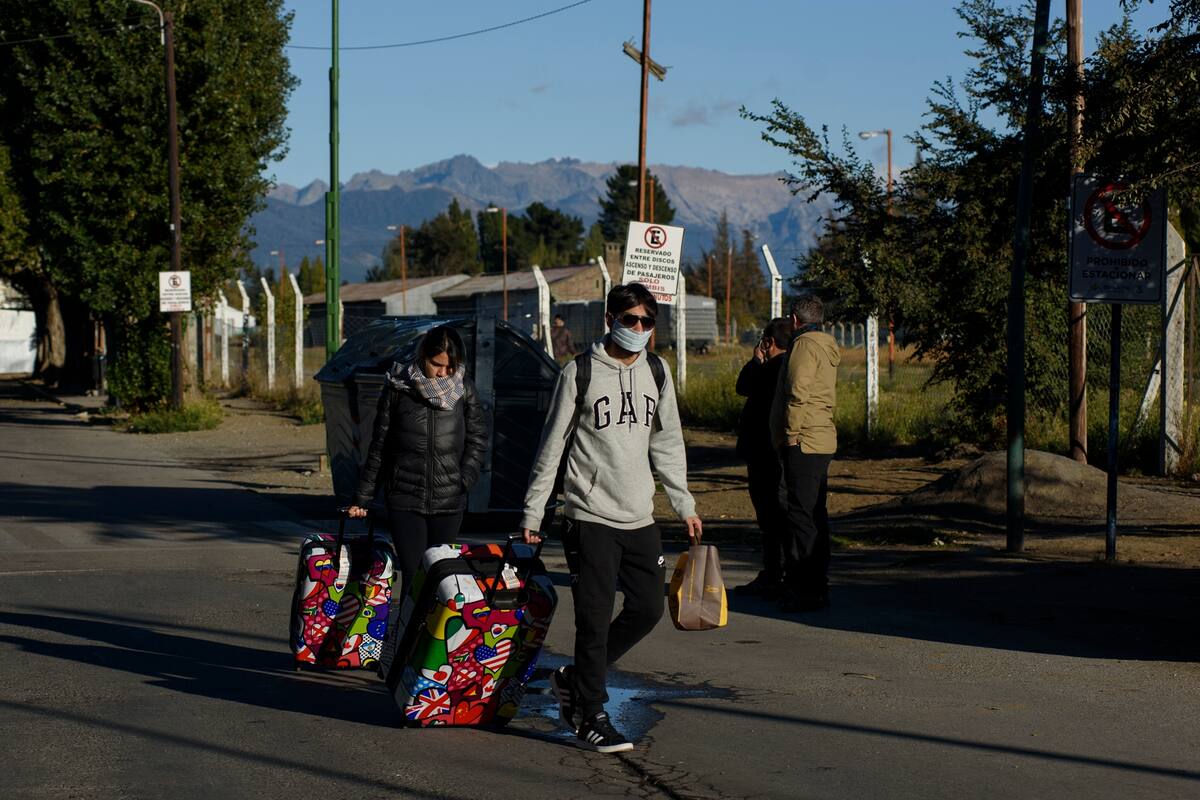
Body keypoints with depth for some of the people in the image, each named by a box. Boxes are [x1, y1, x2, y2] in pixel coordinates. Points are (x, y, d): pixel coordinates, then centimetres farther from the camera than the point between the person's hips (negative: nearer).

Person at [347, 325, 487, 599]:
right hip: (405, 499, -1)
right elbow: (379, 445, 8)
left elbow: (477, 440, 12)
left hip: (449, 502, 2)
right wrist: (362, 497, 11)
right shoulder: (398, 387, 0)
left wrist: (464, 481, -1)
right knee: (413, 573, -9)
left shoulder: (464, 389, 3)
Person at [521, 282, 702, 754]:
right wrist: (533, 513, -3)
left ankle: (574, 680, 22)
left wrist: (684, 505, 16)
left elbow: (667, 443, 18)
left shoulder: (656, 372, 10)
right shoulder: (580, 373, -5)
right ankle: (590, 715, 5)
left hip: (640, 518, 6)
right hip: (591, 516, -5)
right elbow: (552, 446, -2)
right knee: (596, 618, -6)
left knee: (648, 609, 5)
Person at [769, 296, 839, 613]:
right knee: (816, 516, 13)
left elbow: (797, 393, -19)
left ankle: (804, 590, -11)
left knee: (802, 517, -10)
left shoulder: (805, 344, -9)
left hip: (803, 442, -10)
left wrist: (790, 434, -16)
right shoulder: (827, 347, 20)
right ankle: (817, 587, 17)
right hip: (823, 441, 10)